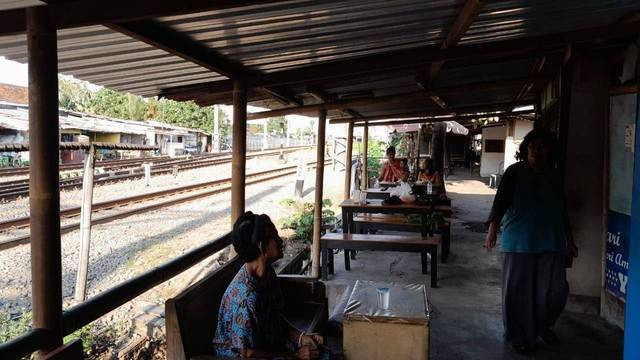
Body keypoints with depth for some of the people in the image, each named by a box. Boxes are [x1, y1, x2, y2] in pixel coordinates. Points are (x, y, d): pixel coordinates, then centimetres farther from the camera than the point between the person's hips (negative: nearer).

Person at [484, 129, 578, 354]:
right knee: (518, 291, 0)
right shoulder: (515, 172, -2)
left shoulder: (554, 176, 12)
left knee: (555, 289, 6)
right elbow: (501, 201, -10)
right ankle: (519, 336, 19)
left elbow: (562, 210, 20)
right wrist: (492, 229, -25)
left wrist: (570, 241, 22)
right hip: (519, 242, -4)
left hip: (551, 242, 4)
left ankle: (543, 325, 34)